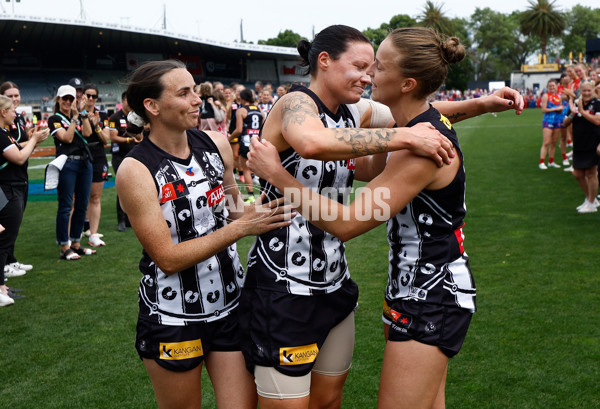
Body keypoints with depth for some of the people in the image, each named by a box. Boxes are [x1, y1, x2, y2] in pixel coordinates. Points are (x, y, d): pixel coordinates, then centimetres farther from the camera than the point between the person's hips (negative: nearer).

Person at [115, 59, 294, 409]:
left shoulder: (216, 144, -2)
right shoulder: (136, 170, -15)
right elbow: (168, 259, -18)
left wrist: (252, 212, -5)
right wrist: (241, 227, -23)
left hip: (230, 302, 4)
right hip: (173, 318, -4)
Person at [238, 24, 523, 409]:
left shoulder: (354, 112, 7)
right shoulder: (295, 103, -16)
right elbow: (312, 142, -39)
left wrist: (483, 104, 4)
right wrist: (405, 137, -36)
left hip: (335, 283, 8)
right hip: (284, 287, -8)